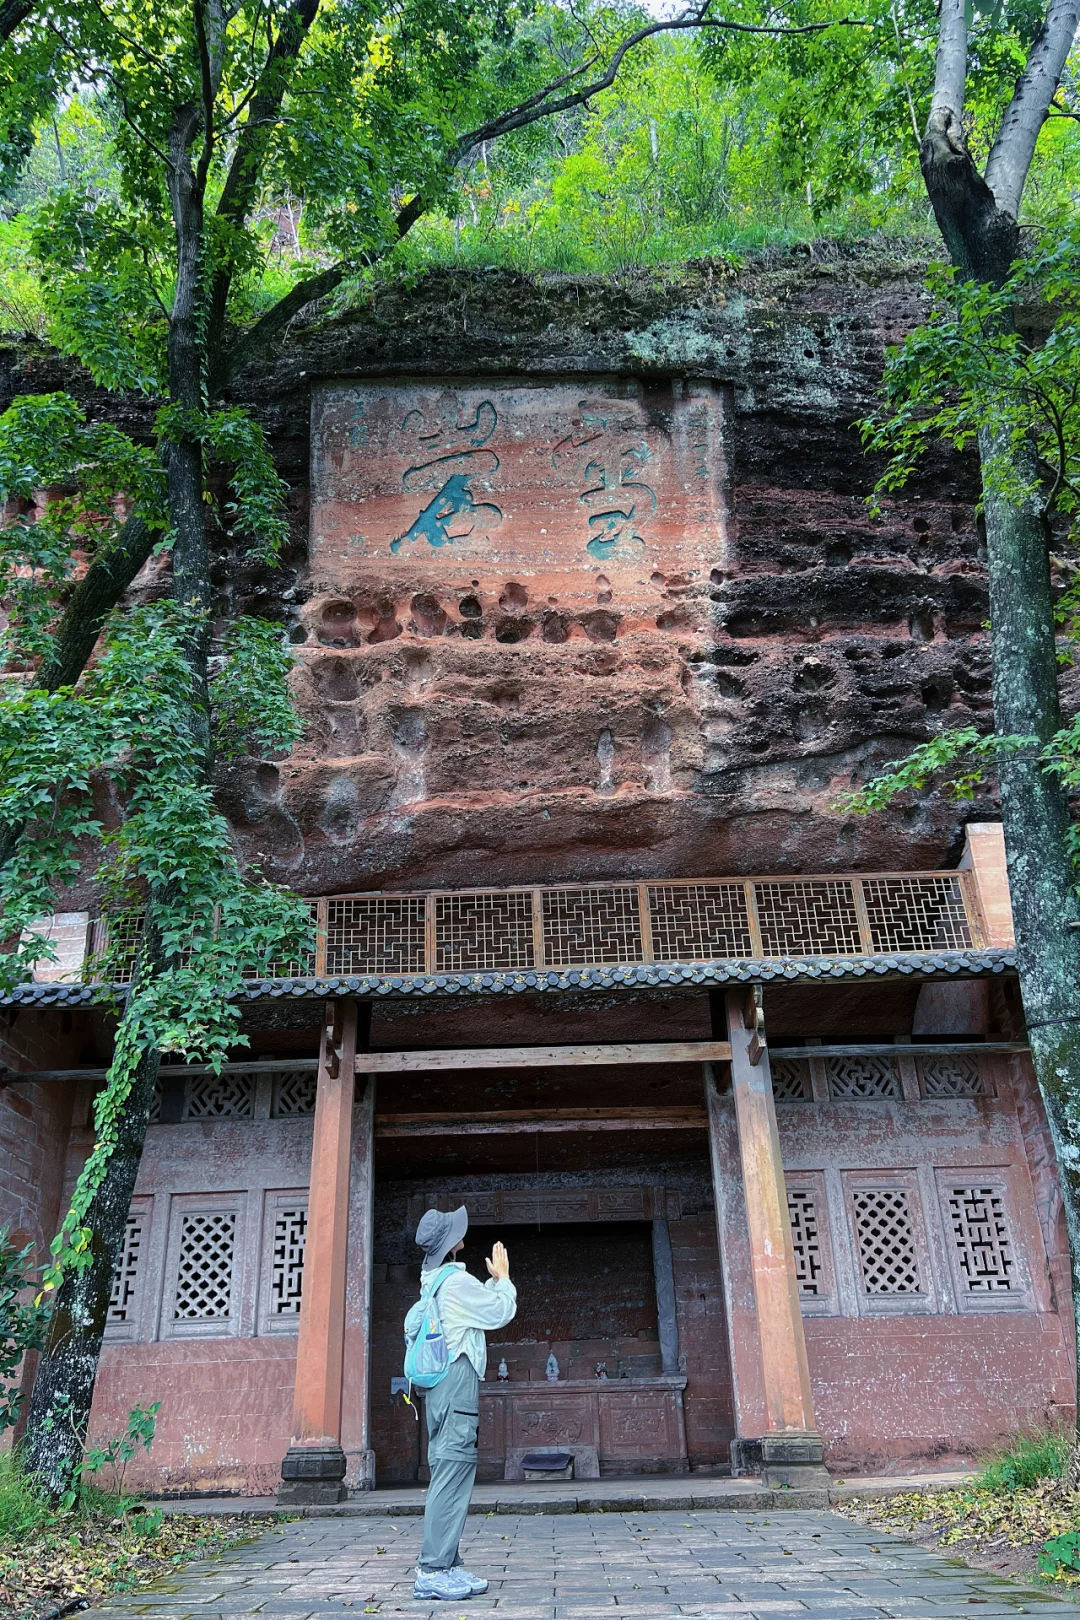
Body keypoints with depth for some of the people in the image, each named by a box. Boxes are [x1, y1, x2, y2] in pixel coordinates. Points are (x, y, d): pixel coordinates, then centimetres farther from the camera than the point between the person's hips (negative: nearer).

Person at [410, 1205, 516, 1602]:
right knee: (451, 1476, -10)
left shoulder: (435, 1280, 16)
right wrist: (504, 1278, 7)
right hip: (457, 1381, -10)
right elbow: (501, 1313, -7)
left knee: (450, 1476, 11)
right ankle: (433, 1571, -9)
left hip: (443, 1387, 10)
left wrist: (494, 1281, 23)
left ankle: (446, 1565, 14)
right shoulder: (457, 1281, -14)